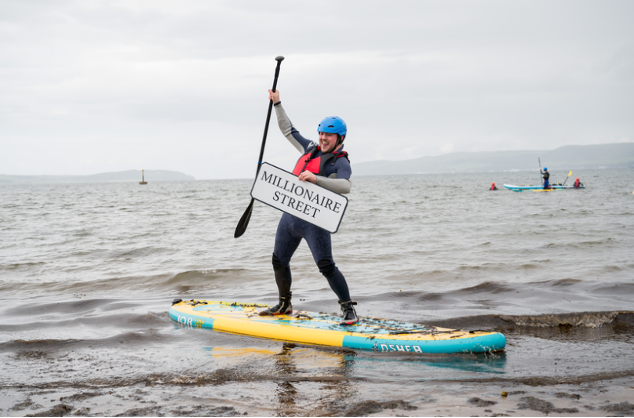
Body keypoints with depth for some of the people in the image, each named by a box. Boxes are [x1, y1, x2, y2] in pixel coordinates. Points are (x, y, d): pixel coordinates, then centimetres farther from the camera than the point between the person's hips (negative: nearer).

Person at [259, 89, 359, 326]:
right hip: (290, 216, 8)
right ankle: (284, 305, 33)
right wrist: (277, 104, 25)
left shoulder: (340, 162, -6)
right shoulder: (310, 150, 16)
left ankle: (349, 310, -9)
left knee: (326, 265, -16)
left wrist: (316, 178, -35)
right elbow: (288, 130, 28)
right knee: (279, 262, 15)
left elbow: (345, 186, -26)